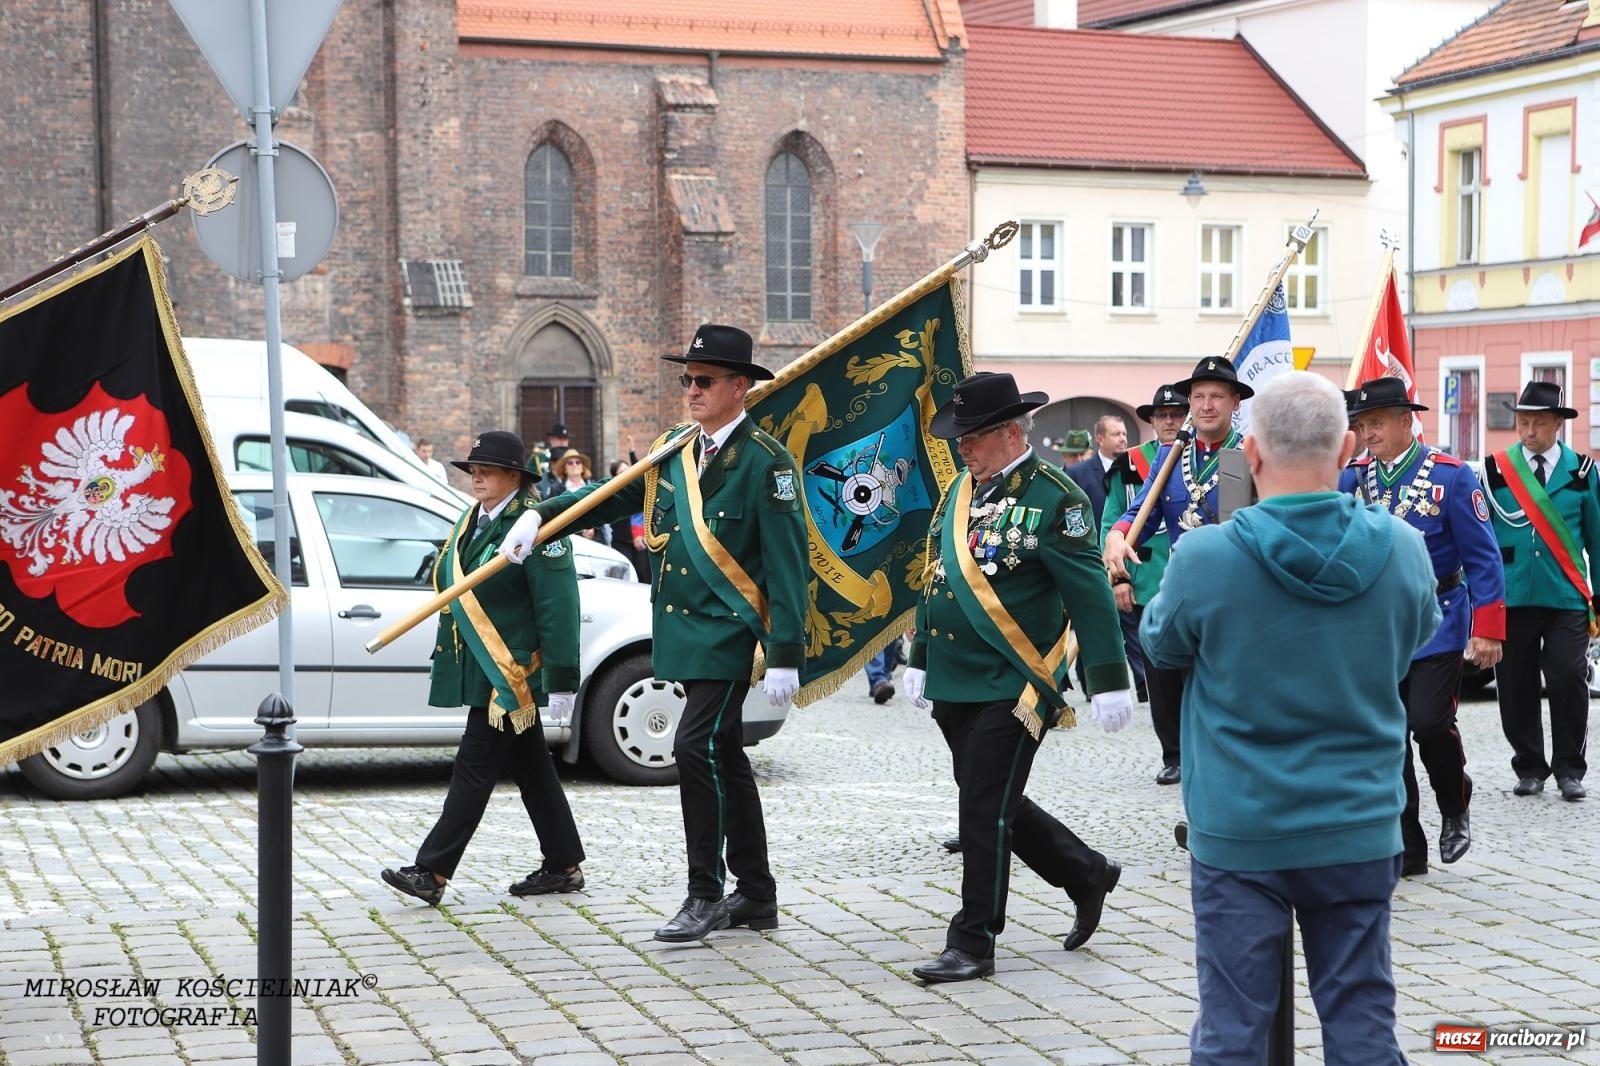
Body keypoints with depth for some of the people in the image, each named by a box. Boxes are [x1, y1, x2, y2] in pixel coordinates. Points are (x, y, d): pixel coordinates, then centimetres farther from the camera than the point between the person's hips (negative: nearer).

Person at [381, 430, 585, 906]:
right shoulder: (471, 522, 15)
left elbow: (557, 609, -17)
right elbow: (453, 593, 23)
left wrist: (560, 682, -19)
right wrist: (442, 662, 22)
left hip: (509, 674, -9)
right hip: (479, 670, 9)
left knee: (474, 768, -8)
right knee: (530, 768, 13)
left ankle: (432, 871, -8)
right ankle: (564, 866, 20)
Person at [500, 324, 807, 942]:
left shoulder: (765, 462, -10)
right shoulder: (673, 451, 11)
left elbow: (786, 564, -13)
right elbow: (614, 495, 18)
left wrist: (785, 656, -17)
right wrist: (541, 515, 2)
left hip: (728, 633, -8)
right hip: (684, 631, 8)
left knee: (696, 748, -15)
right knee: (724, 757, 12)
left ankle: (706, 895, -5)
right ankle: (756, 896, 20)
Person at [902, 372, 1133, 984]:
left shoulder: (1054, 497, -11)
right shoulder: (961, 490, 12)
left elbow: (1090, 596, -12)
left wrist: (1108, 682, -14)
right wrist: (920, 658, 23)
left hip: (1015, 687, -8)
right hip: (954, 683, 8)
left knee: (985, 810, -6)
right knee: (996, 807, 14)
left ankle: (973, 944, 4)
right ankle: (1088, 875, 34)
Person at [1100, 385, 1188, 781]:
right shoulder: (1129, 465, 6)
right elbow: (1111, 525, 6)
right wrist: (1119, 577, -2)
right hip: (1149, 588, 1)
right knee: (1160, 678, 6)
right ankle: (1173, 757, 16)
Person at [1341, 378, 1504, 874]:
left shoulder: (1451, 475, -6)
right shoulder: (1354, 477, 6)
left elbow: (1483, 557, -7)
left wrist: (1487, 629, -11)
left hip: (1436, 623, -4)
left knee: (1430, 723, -15)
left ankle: (1454, 809, 15)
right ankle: (1406, 849, 12)